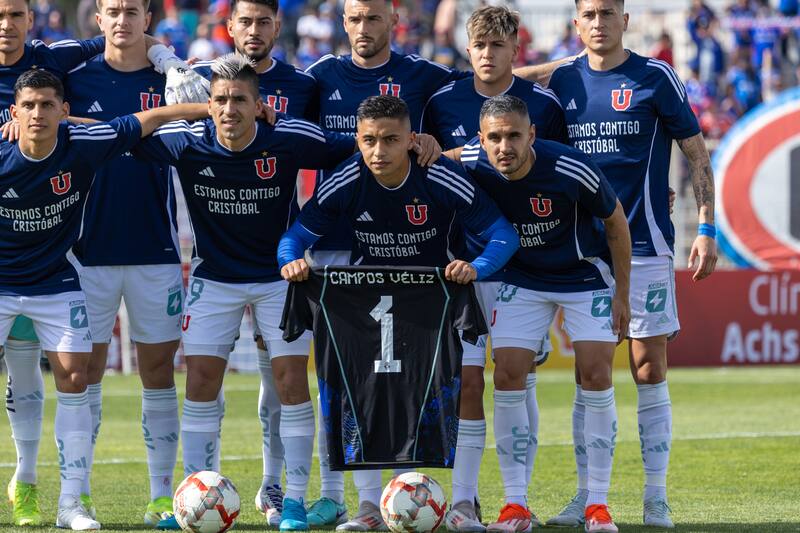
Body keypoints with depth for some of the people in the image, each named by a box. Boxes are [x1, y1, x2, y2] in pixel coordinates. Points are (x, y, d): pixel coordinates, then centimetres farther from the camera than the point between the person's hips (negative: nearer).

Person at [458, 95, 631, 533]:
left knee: (596, 376, -12)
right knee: (507, 378, -9)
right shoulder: (471, 164, -23)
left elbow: (615, 221, -12)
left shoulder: (572, 170, -29)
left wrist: (622, 295, -9)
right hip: (522, 279, 3)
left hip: (585, 276, -3)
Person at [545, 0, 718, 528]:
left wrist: (706, 230, -6)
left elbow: (697, 153, 1)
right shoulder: (564, 81, 8)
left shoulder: (656, 78, -2)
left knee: (650, 370, -3)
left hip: (644, 246, -3)